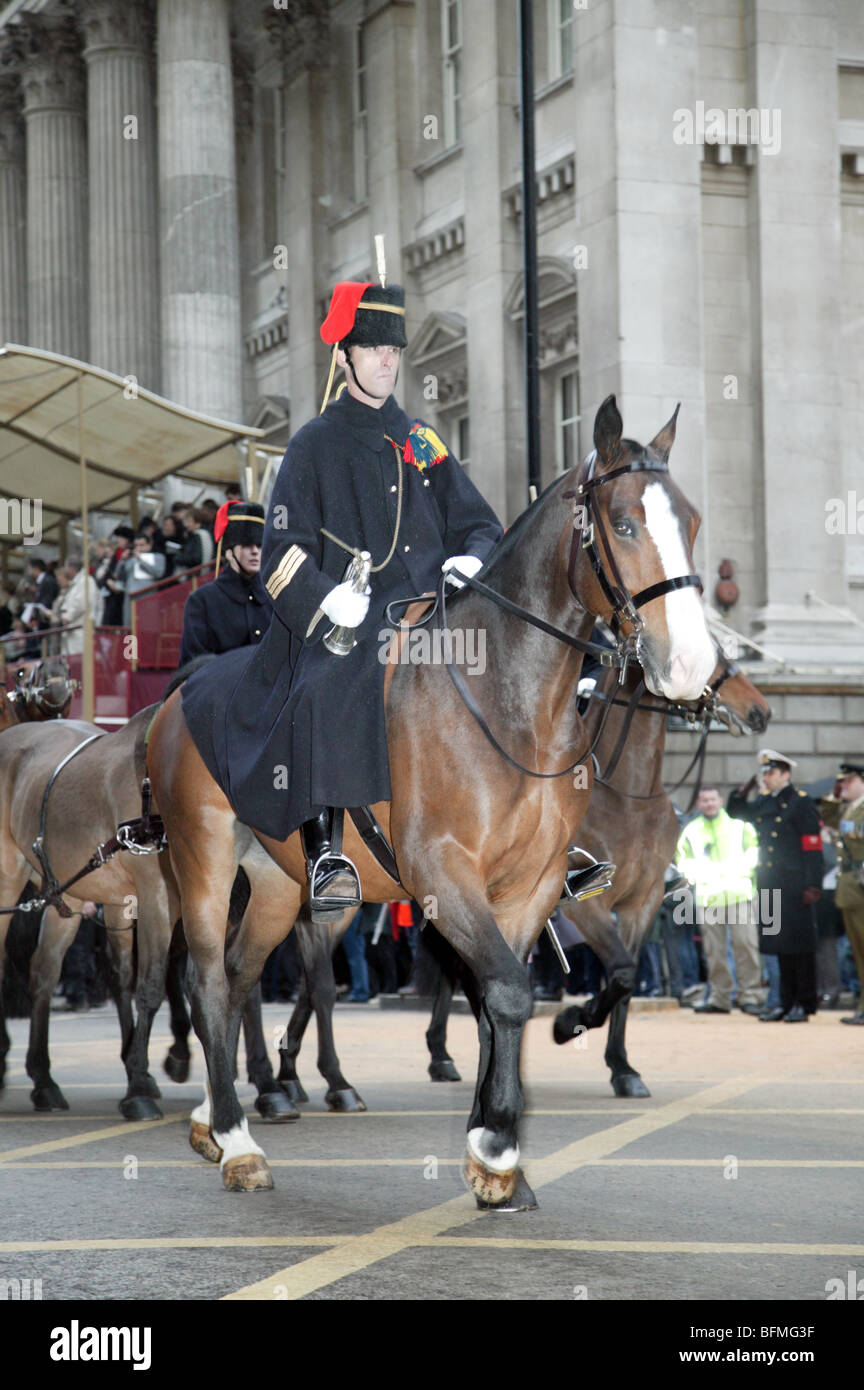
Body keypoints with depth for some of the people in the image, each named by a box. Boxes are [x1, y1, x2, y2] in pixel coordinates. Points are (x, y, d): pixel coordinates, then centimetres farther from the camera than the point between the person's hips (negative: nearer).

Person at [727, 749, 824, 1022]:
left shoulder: (801, 802, -6)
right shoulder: (763, 803, 15)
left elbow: (813, 848, -9)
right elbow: (734, 811, 29)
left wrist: (813, 885, -16)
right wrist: (745, 788, 11)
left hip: (793, 885, -7)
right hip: (769, 885, 7)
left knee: (799, 943, -4)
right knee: (779, 943, 9)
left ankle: (804, 1003, 0)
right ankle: (787, 1002, 14)